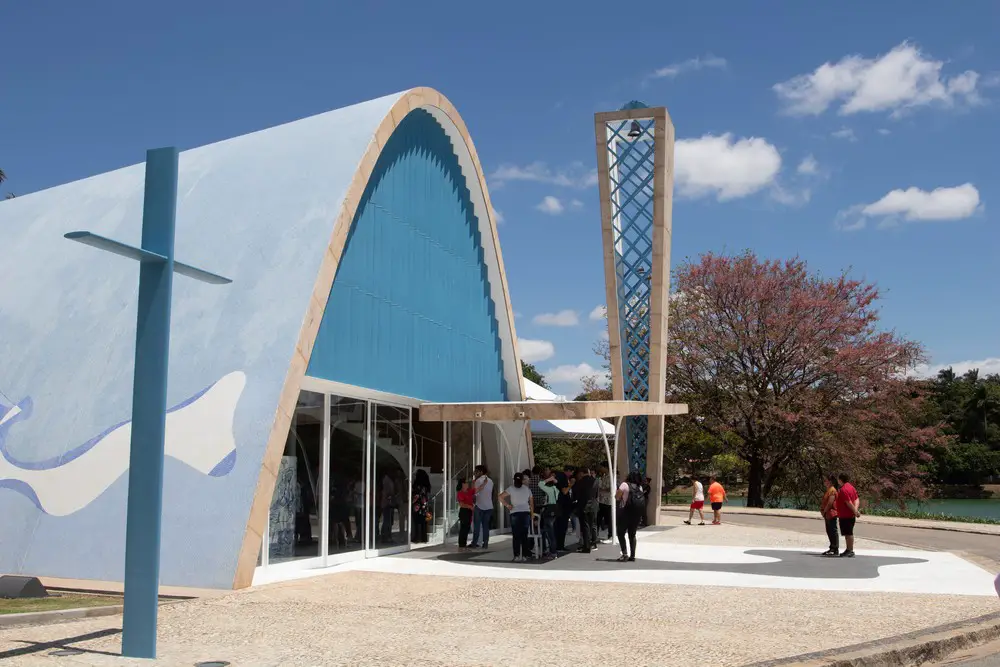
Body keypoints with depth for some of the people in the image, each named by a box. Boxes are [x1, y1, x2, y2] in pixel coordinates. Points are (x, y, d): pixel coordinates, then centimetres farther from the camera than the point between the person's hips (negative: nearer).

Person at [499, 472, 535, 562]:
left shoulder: (511, 488, 2)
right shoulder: (527, 489, 10)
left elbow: (501, 497, -9)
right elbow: (531, 503, 11)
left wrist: (507, 505, -1)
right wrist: (532, 514, 17)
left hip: (515, 513, -2)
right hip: (526, 513, 2)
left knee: (516, 536, 2)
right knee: (524, 536, 6)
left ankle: (516, 556, -3)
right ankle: (524, 556, 5)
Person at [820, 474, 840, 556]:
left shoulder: (832, 490, -14)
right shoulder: (829, 490, 18)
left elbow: (830, 502, -19)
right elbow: (825, 501, 21)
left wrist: (824, 511, -11)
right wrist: (822, 510, 9)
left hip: (831, 513, -11)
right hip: (828, 514, 11)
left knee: (833, 531, -8)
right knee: (829, 531, 14)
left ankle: (836, 549, -6)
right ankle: (832, 548, 20)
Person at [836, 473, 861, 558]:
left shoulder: (843, 489, -17)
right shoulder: (851, 487, 14)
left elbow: (849, 502, -24)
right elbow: (857, 500, 8)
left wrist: (855, 511, -18)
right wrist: (856, 509, -5)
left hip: (845, 516, -10)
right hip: (850, 515, 10)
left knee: (848, 533, -6)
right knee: (848, 533, 17)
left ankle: (850, 551, -4)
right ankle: (848, 550, 25)